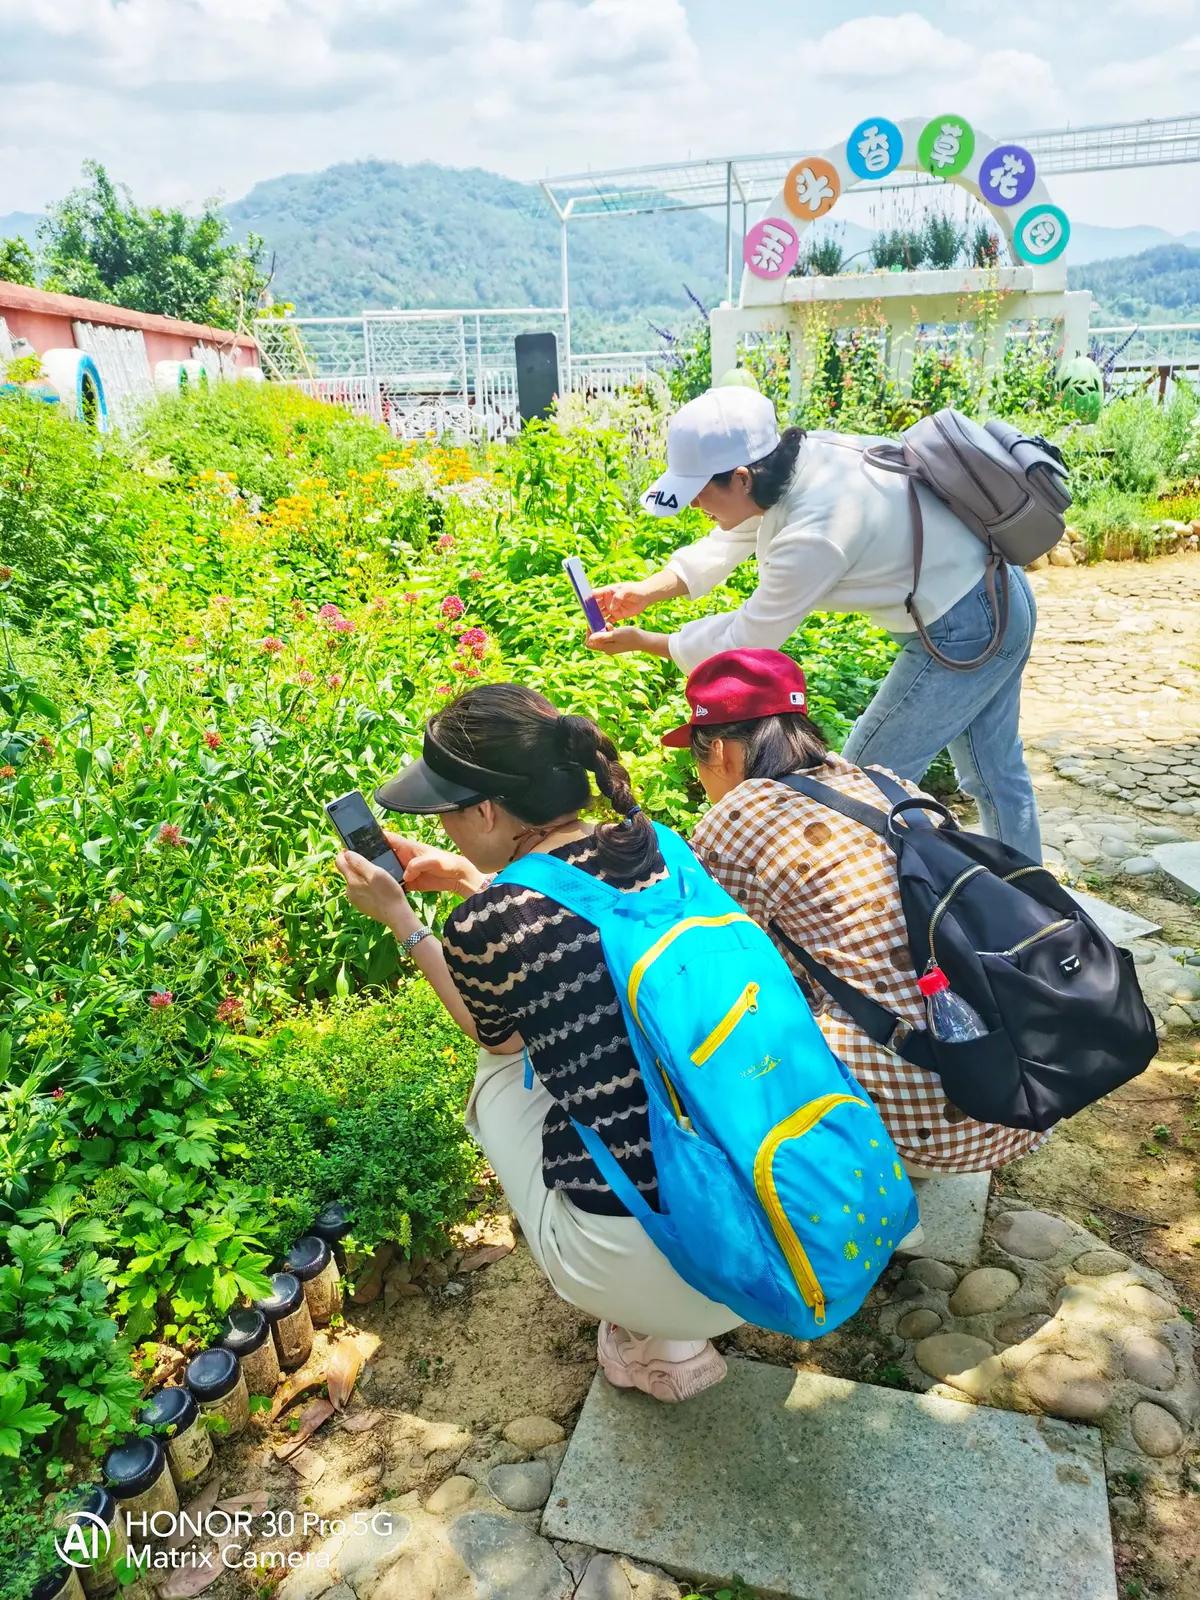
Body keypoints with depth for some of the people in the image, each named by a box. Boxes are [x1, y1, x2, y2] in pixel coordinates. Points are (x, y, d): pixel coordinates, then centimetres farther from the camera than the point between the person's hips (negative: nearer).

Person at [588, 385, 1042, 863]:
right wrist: (646, 590, -8)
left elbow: (746, 641, -20)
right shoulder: (798, 455, -8)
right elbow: (724, 546, 4)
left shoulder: (814, 536, -33)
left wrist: (642, 642, -10)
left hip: (961, 634, -9)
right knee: (996, 772, 24)